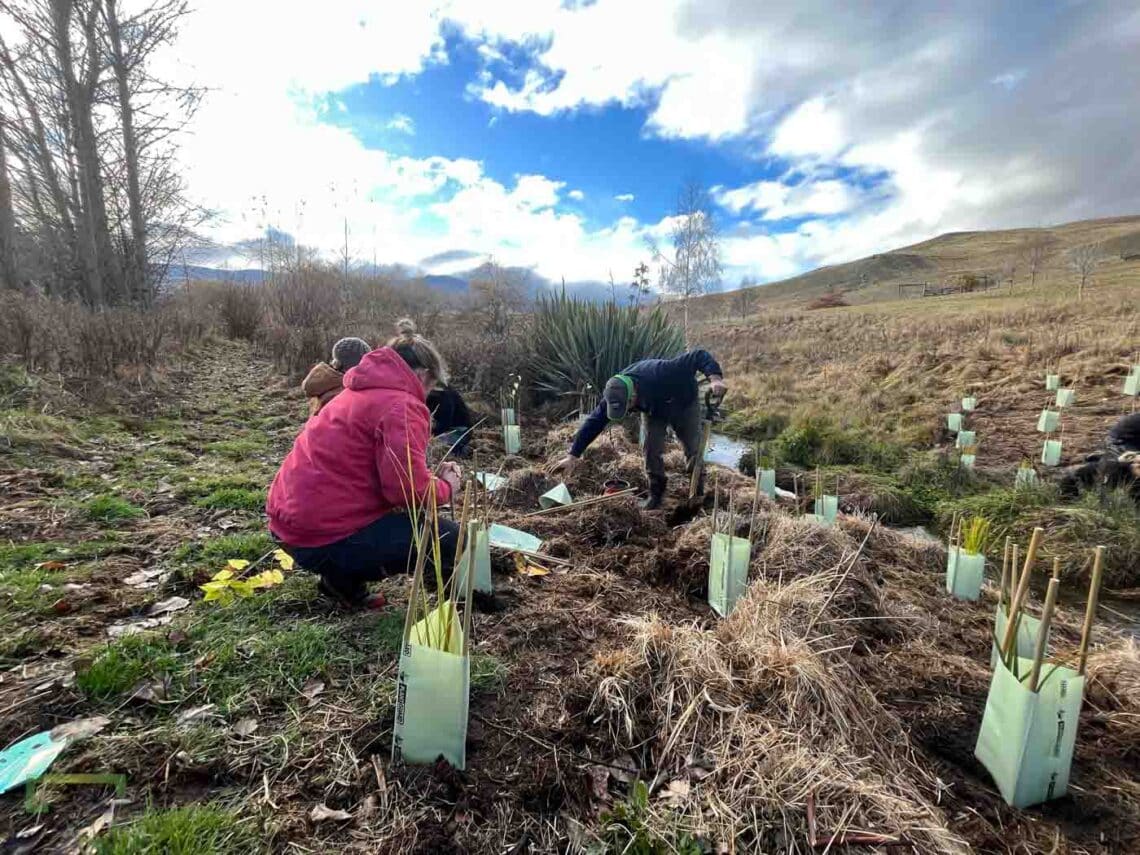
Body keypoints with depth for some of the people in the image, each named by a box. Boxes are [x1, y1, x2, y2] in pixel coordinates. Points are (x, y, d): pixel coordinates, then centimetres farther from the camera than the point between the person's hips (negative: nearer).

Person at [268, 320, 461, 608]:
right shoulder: (401, 405, -15)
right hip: (325, 538, -10)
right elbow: (409, 489, -24)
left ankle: (342, 575, 14)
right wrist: (446, 487, -3)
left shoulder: (362, 392, 16)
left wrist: (430, 478, 12)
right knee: (450, 540, -5)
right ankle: (345, 577, -1)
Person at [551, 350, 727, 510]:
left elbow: (699, 356, -44)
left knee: (694, 450, 2)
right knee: (652, 450, -7)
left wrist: (714, 377, -63)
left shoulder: (660, 374, -48)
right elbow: (594, 422, -27)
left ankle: (699, 494, 24)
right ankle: (656, 494, 13)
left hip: (684, 404, -3)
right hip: (655, 410, 3)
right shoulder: (614, 394, -32)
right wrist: (573, 456, -28)